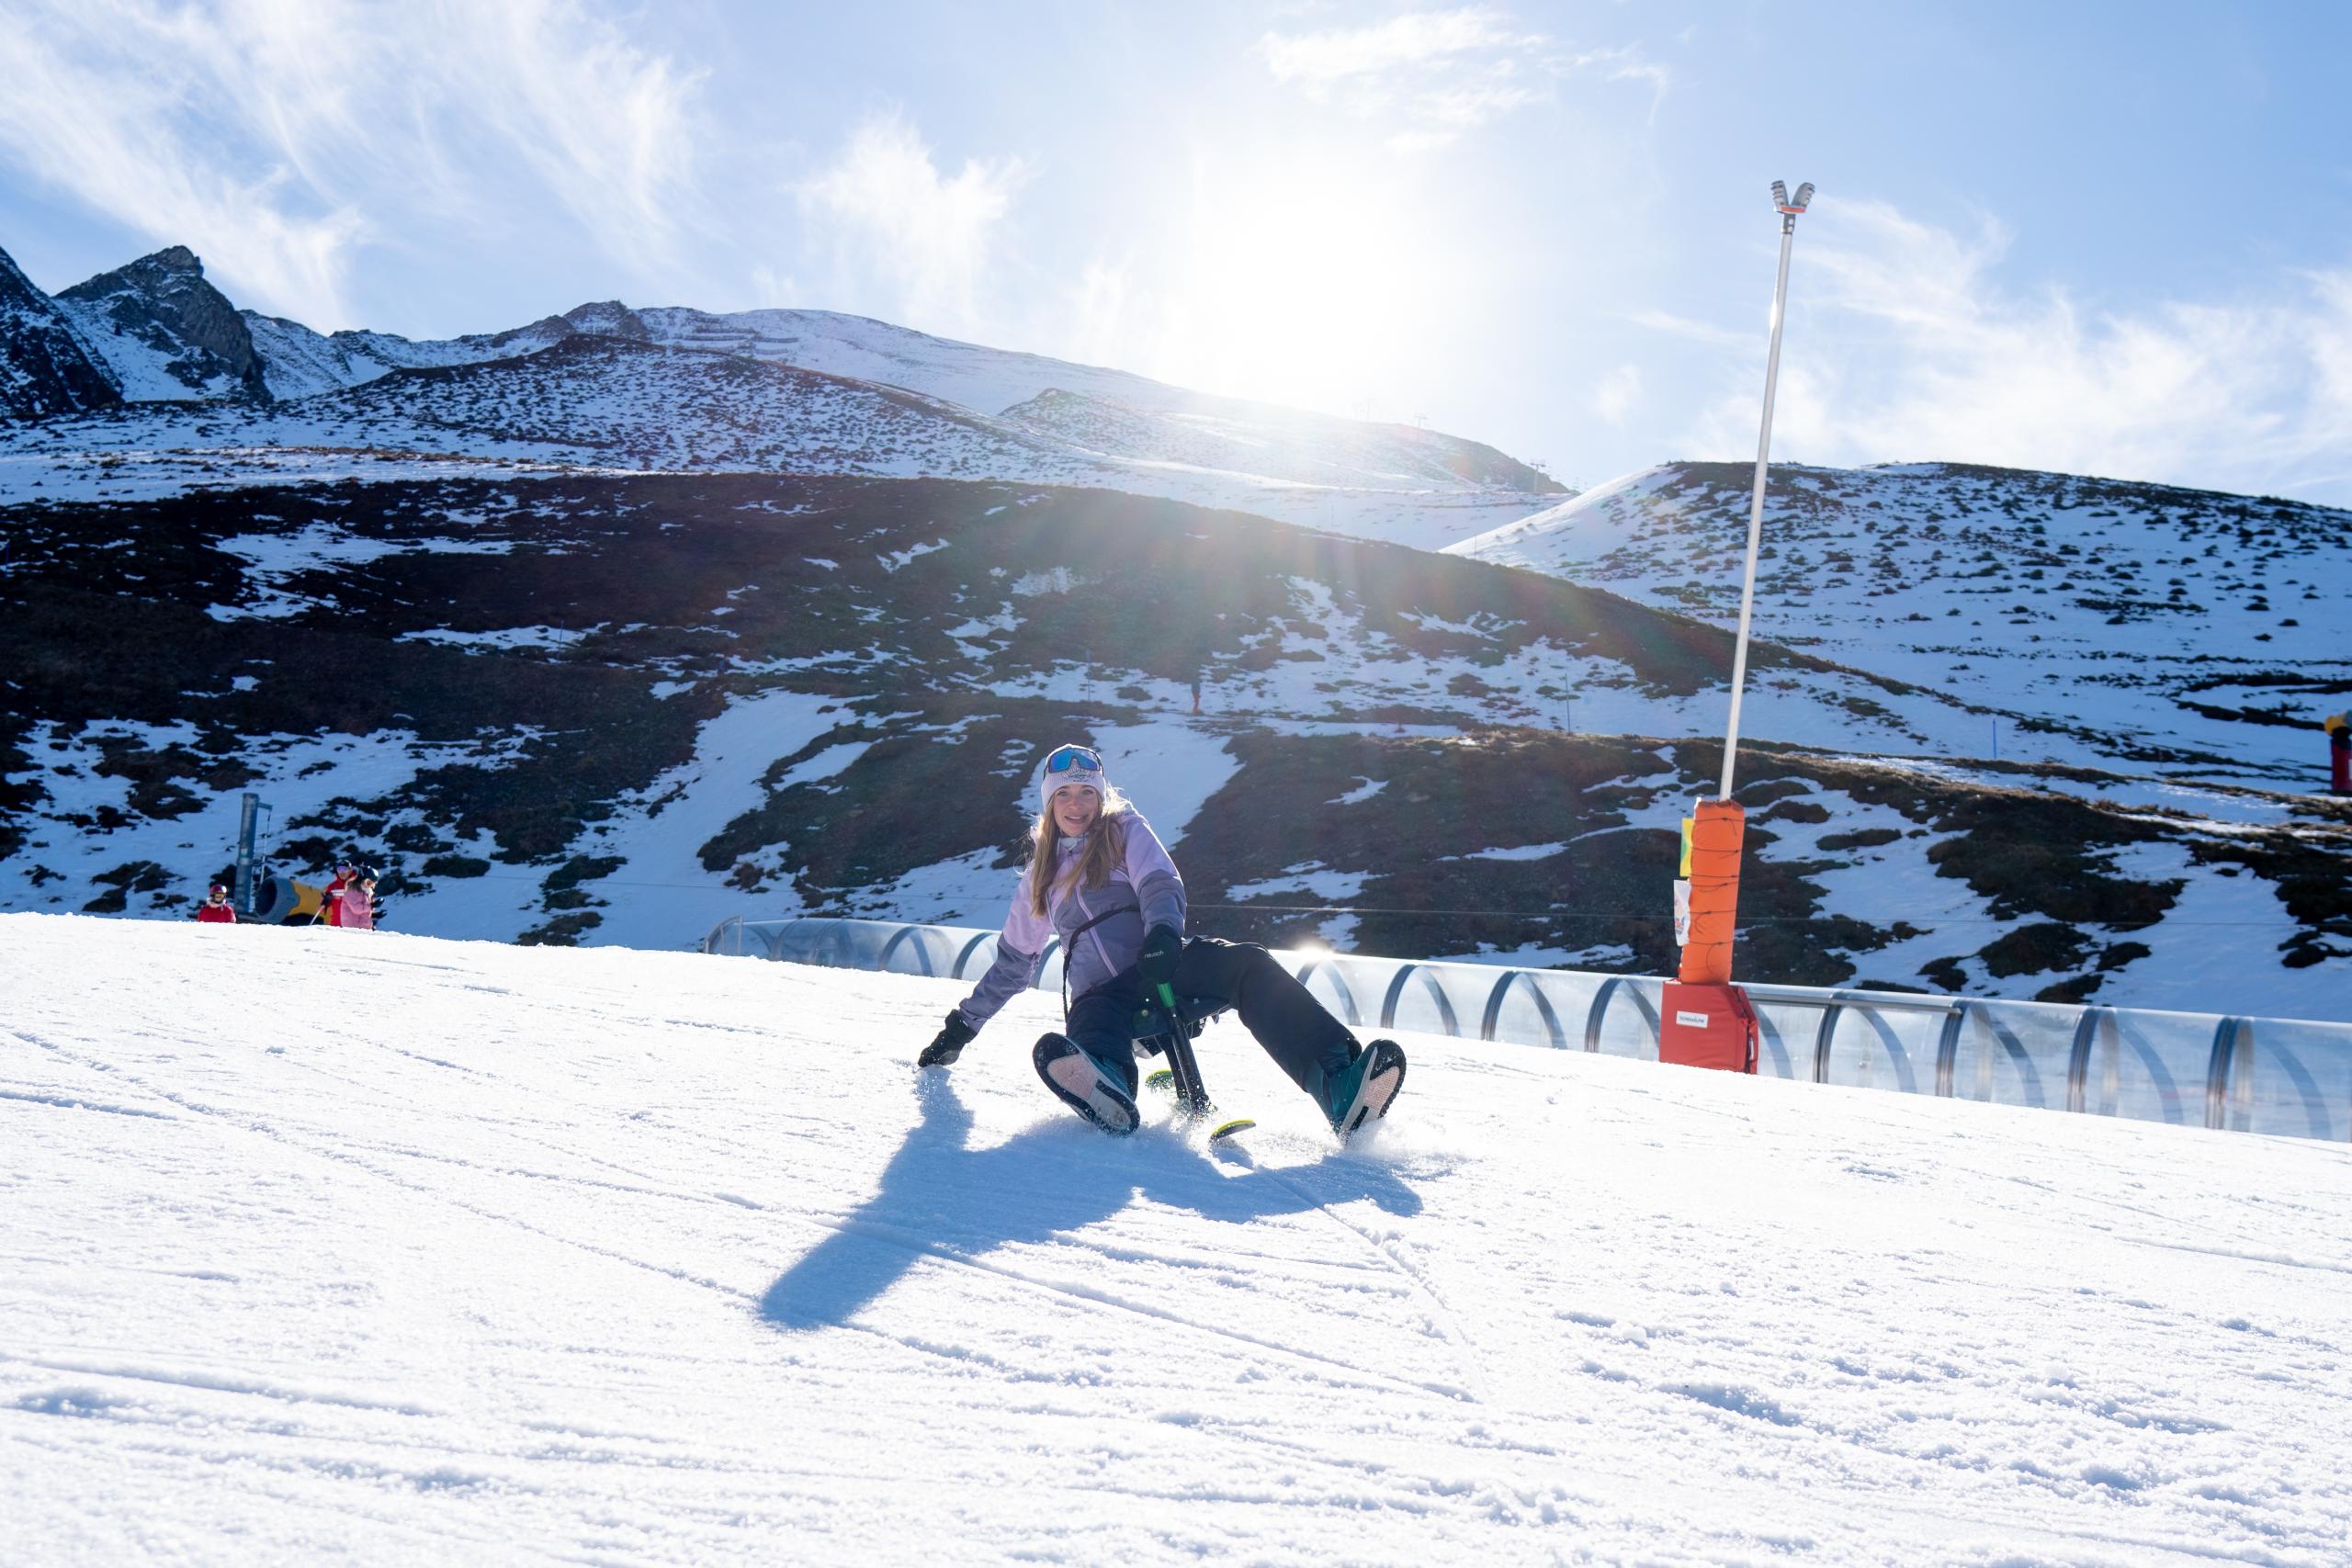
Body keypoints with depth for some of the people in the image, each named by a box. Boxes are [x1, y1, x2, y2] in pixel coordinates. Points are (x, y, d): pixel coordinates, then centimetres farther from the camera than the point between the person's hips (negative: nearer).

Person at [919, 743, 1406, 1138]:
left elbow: (1161, 885, -4)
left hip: (1164, 967, -1)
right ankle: (1106, 1091, -77)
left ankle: (1340, 1086, -52)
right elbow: (1013, 960, 33)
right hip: (1103, 994, 1)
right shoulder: (1041, 874, 24)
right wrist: (962, 1025, 32)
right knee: (1093, 1020, -38)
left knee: (1247, 964, -33)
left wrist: (1163, 932, -28)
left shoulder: (1125, 829, 15)